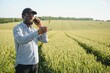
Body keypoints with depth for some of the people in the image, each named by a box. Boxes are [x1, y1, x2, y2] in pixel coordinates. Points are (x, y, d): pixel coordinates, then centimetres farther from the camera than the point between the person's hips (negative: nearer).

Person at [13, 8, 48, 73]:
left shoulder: (34, 29, 9)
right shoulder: (17, 28, -9)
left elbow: (45, 40, 3)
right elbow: (21, 40, -29)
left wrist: (41, 26, -6)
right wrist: (38, 32, -38)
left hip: (35, 63, 6)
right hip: (23, 64, -6)